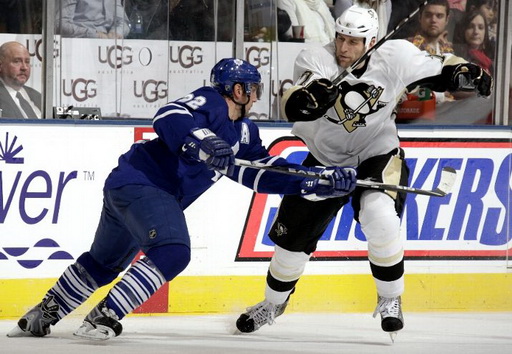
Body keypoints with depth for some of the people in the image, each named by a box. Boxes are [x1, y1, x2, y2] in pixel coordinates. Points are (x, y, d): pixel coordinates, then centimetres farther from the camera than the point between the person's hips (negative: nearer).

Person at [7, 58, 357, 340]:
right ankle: (103, 317, -28)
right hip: (137, 181, -10)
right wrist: (202, 140, -45)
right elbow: (168, 117, -29)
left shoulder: (243, 132, 15)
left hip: (160, 196, 10)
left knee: (104, 263, 20)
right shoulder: (208, 102, -12)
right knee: (172, 251, -27)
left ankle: (41, 317, 31)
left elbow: (263, 172, 13)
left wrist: (322, 181, 6)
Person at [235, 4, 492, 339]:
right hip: (326, 158, 2)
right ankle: (274, 303, 35)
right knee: (293, 234, 8)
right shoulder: (316, 60, -22)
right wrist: (313, 95, -58)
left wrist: (468, 72, -19)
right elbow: (293, 107, -37)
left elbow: (437, 69, -2)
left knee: (379, 217, -30)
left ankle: (390, 299, -9)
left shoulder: (396, 57, -18)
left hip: (378, 155, -2)